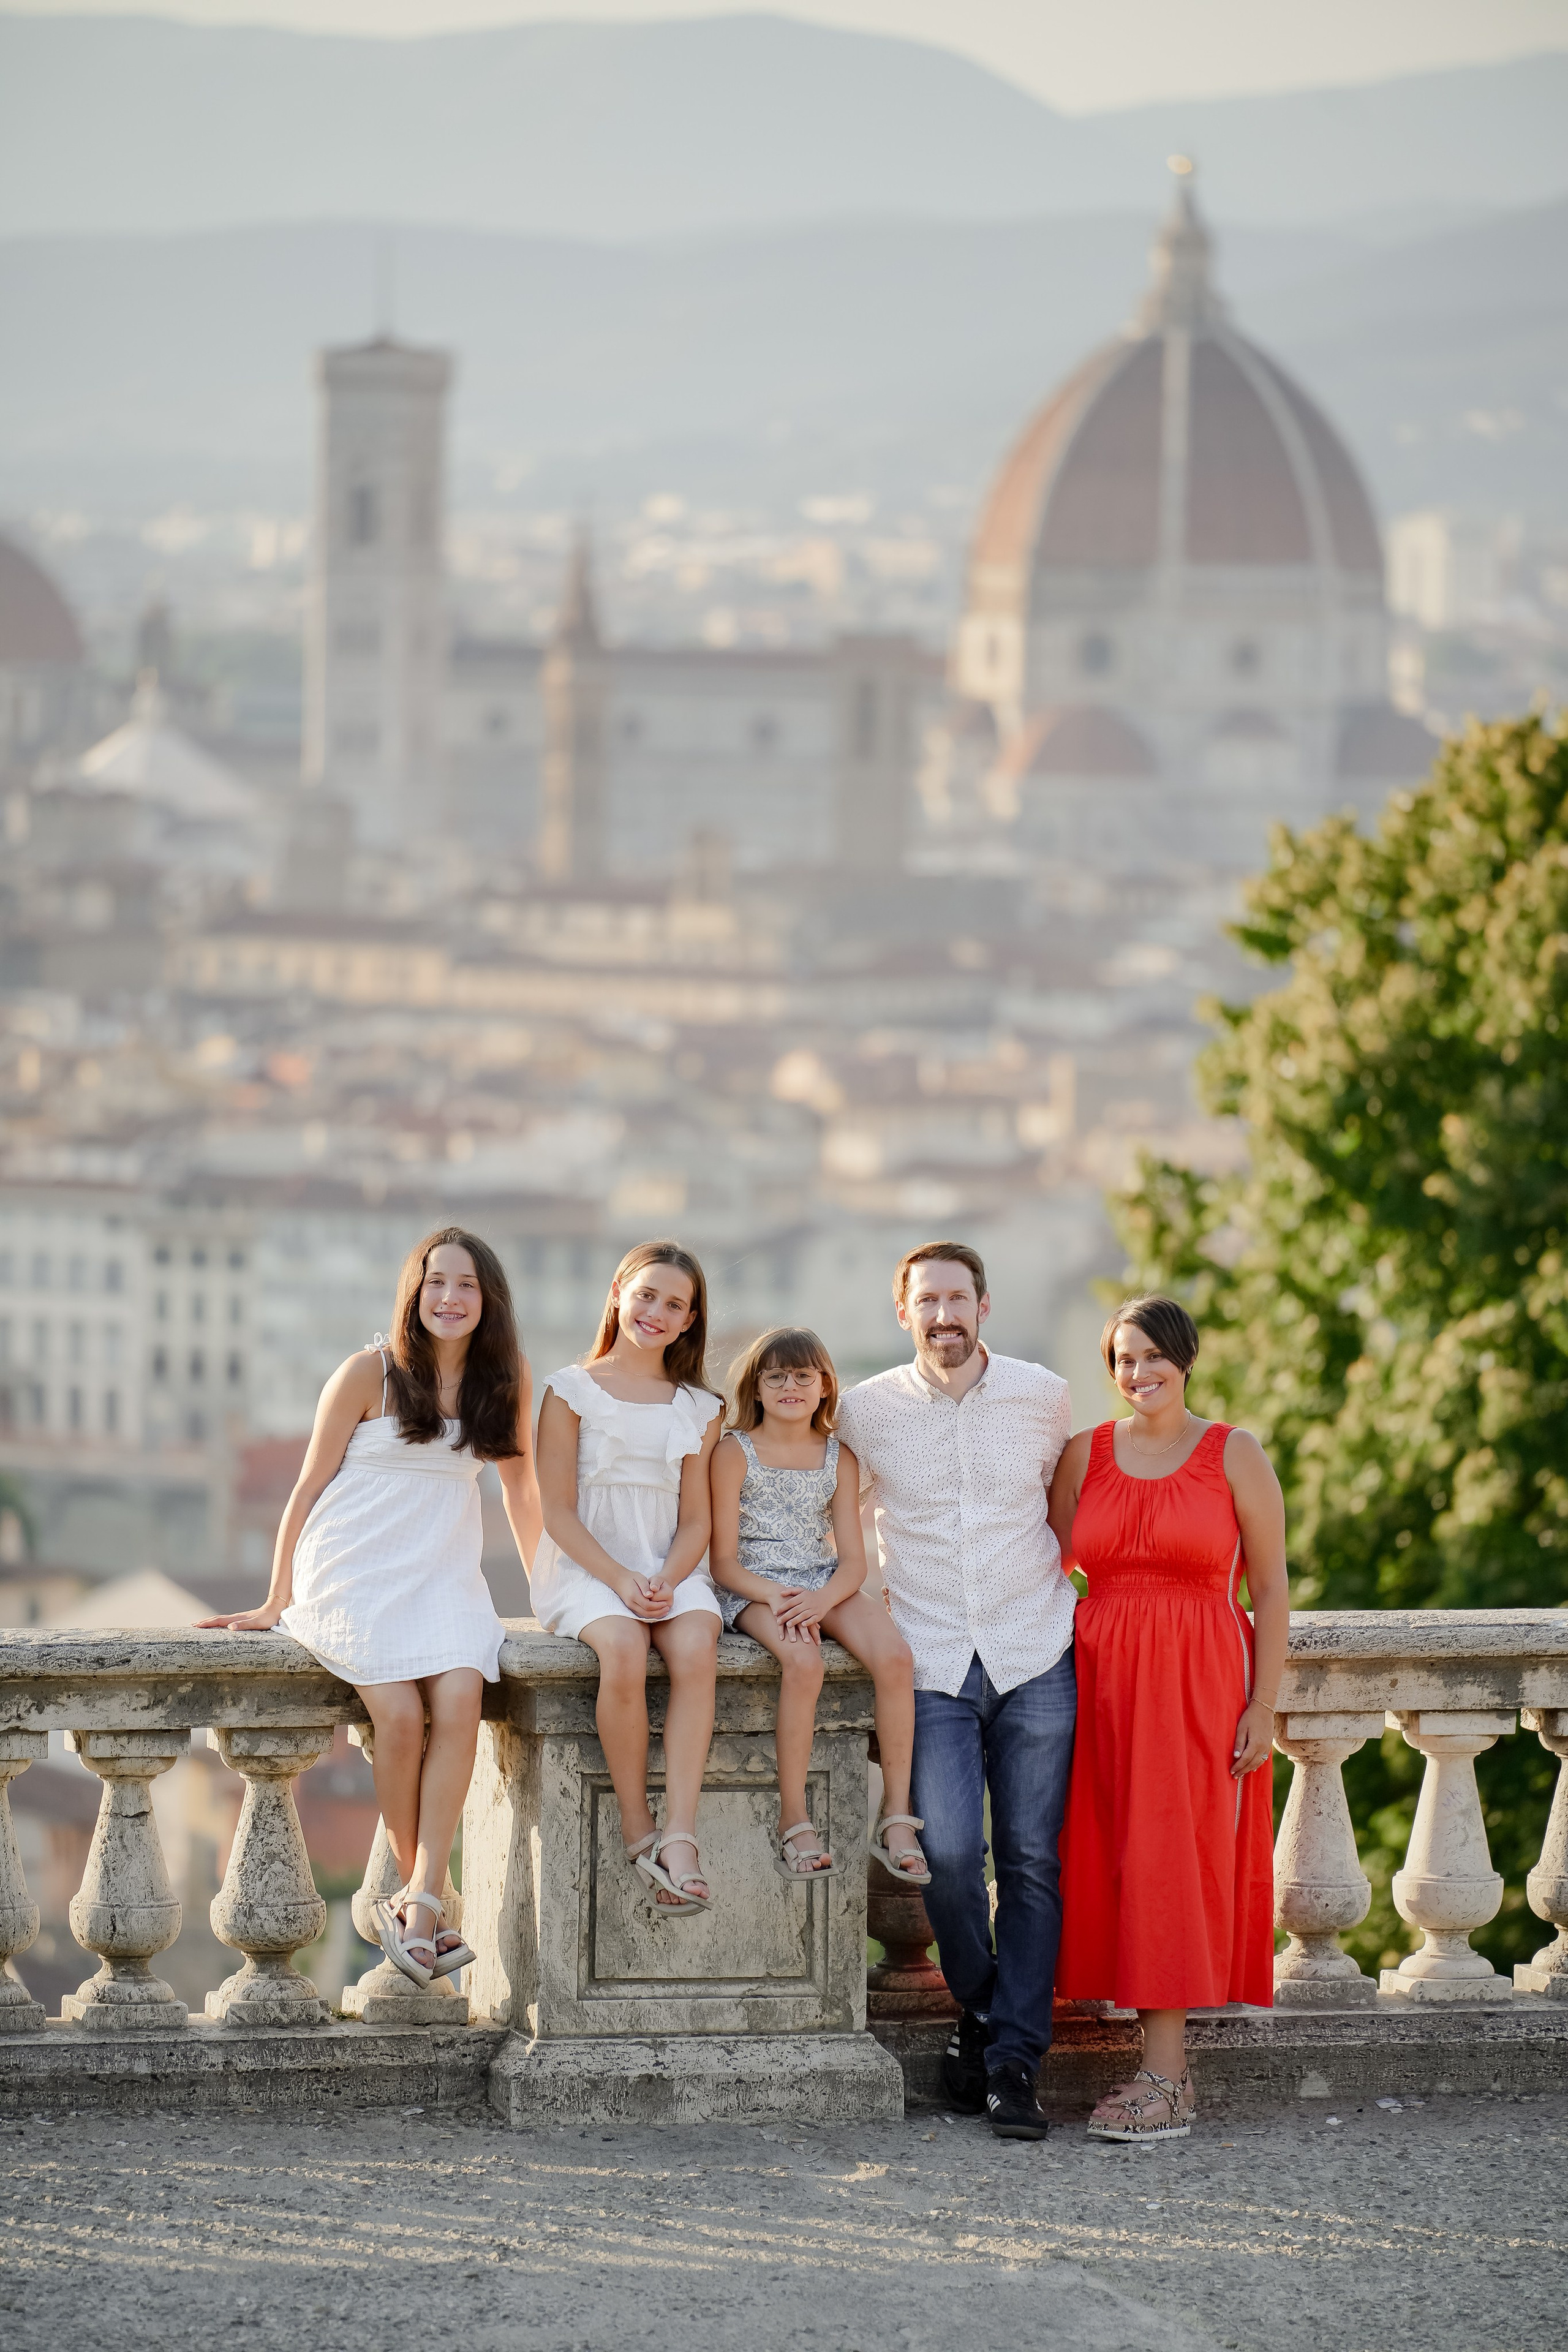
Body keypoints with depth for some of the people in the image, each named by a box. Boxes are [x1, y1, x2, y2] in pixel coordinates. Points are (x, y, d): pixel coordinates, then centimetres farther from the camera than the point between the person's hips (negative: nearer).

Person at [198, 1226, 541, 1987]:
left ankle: (420, 1898, -29)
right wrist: (276, 1602, 3)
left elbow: (522, 1489, 20)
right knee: (401, 1713, -26)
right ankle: (417, 1893, -10)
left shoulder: (505, 1380, 8)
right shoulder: (369, 1374, -3)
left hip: (444, 1574, 3)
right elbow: (310, 1486, 3)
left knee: (459, 1699, -26)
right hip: (353, 1573, -3)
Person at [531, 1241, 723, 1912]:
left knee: (696, 1649, -31)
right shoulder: (573, 1390, 3)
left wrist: (667, 1581, -12)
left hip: (668, 1567, 3)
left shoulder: (698, 1409, 14)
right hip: (584, 1565, -3)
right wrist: (619, 1579, -16)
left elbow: (696, 1519, 9)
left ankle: (679, 1833, -38)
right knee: (623, 1651, -35)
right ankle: (636, 1828, -24)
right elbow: (559, 1511, -3)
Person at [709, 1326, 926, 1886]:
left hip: (824, 1586, 4)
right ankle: (794, 1823, -28)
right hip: (754, 1587, -4)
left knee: (895, 1655, -27)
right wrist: (777, 1598, -22)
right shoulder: (735, 1454, 0)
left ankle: (896, 1815, -20)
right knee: (803, 1661, -37)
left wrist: (821, 1599, -18)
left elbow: (853, 1560, 4)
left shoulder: (838, 1458, 10)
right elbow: (724, 1560, -4)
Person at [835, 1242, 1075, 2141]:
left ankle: (1015, 2060, 0)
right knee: (950, 1851, -15)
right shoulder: (866, 1411, 3)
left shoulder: (1044, 1397, 4)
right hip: (932, 1665, -1)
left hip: (1036, 1659, 1)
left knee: (1031, 1860, -4)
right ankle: (978, 2010, 10)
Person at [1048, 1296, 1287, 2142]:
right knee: (1113, 1861, 0)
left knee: (1174, 1860, -7)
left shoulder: (1233, 1455, 2)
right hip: (1102, 1679, 3)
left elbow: (1271, 1588, 1)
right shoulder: (1084, 1455, 10)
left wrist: (1263, 1706, -6)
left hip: (1202, 1683, -3)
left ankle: (1162, 2081, -8)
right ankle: (1165, 2071, 7)